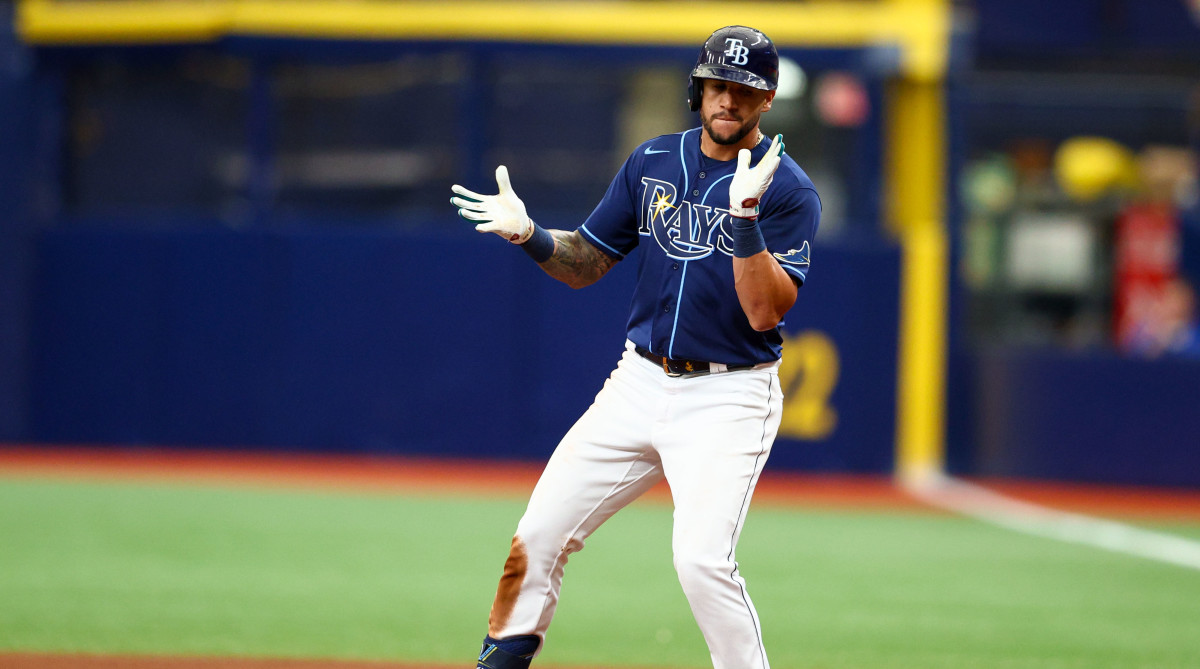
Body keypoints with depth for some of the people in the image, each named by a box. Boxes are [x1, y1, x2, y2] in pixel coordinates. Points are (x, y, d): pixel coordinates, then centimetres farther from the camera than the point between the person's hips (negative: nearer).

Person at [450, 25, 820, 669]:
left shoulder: (789, 192, -8)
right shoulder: (652, 162, 8)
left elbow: (764, 312, -18)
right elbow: (584, 264, 12)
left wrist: (746, 216, -30)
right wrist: (528, 234, -8)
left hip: (728, 397, -5)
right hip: (639, 384, 5)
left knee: (701, 559, -22)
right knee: (540, 531, 2)